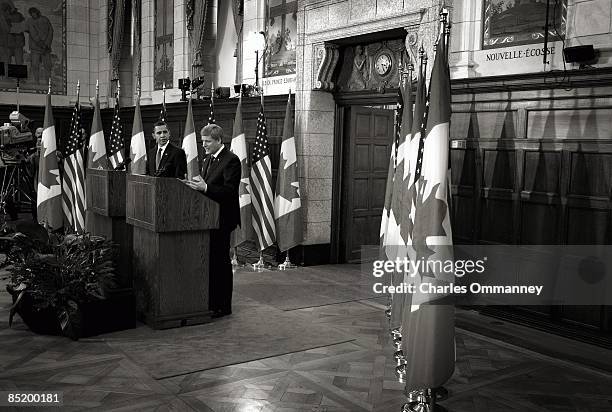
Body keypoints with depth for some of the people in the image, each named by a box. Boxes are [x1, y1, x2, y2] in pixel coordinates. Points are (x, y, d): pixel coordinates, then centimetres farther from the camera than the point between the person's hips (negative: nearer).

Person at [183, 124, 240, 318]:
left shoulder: (231, 160, -13)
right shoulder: (208, 159, 16)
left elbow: (230, 190, -20)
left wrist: (205, 187, -28)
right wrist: (197, 183, 1)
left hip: (222, 219, -9)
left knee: (220, 261, -2)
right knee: (209, 260, 13)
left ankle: (223, 305, 7)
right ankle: (210, 301, 24)